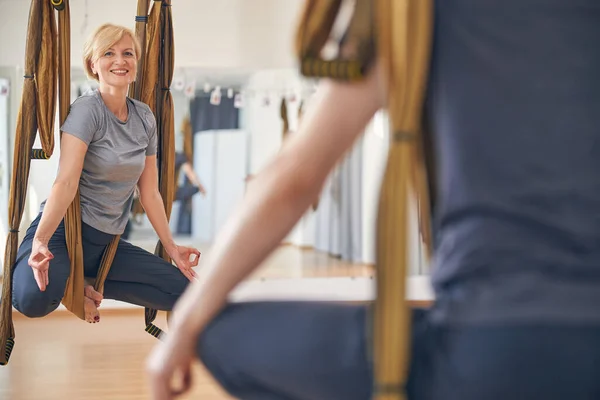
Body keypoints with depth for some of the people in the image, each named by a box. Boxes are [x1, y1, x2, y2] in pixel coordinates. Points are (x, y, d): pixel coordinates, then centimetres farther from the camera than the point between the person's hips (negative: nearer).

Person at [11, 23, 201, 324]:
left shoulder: (145, 118, 7)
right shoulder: (87, 110, -12)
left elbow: (150, 192, 12)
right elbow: (66, 181, -24)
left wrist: (171, 248, 12)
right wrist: (40, 242, -36)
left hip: (105, 242, 7)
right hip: (64, 231, -6)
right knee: (34, 299, -36)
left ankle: (86, 285, 7)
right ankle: (65, 283, 2)